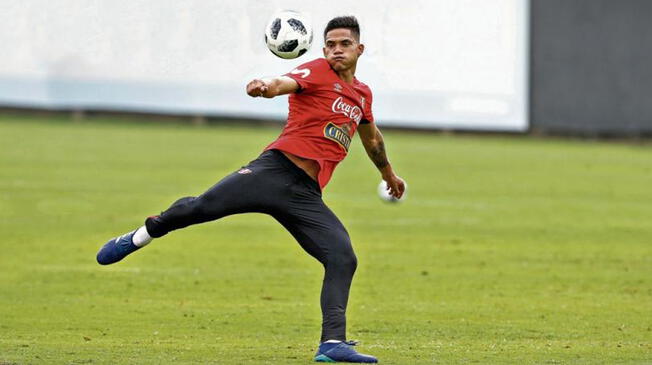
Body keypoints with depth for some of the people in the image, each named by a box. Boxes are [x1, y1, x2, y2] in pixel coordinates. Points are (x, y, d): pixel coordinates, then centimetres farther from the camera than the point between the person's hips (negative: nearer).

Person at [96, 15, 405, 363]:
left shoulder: (362, 94, 23)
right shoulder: (316, 72, 2)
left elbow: (372, 138, 43)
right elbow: (285, 83, -20)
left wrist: (388, 173, 58)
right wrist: (265, 86, -44)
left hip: (306, 196, 5)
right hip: (275, 169, -5)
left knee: (343, 259, -12)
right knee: (202, 206, -19)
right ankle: (140, 237, 8)